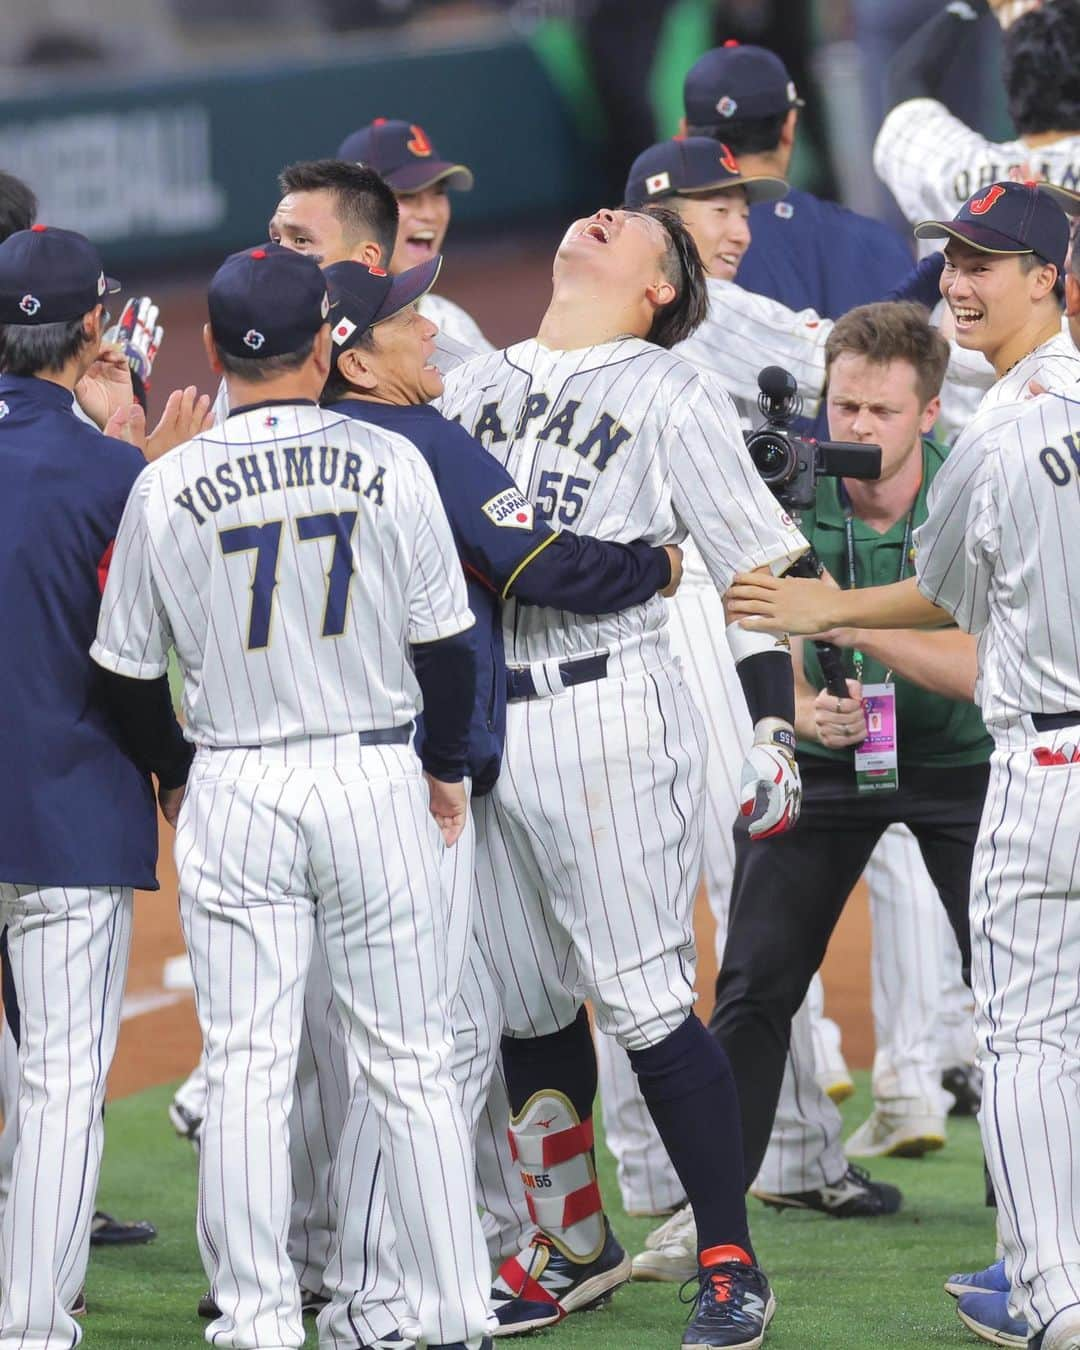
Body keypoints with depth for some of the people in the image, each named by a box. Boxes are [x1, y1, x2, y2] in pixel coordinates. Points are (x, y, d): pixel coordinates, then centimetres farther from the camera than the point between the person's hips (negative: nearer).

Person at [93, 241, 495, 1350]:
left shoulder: (168, 486, -4)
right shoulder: (387, 465, -5)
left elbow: (127, 668, 3)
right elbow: (445, 640, -1)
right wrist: (446, 768, 15)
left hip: (234, 794, 0)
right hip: (375, 780, 0)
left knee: (245, 1070, 3)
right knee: (411, 1068, 6)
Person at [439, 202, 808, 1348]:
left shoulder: (671, 393, 2)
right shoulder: (467, 387, 18)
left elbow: (759, 564, -2)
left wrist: (776, 730, -9)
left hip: (608, 711, -5)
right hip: (474, 726, 5)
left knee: (645, 1003, -9)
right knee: (524, 1004, 9)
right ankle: (573, 1243, 22)